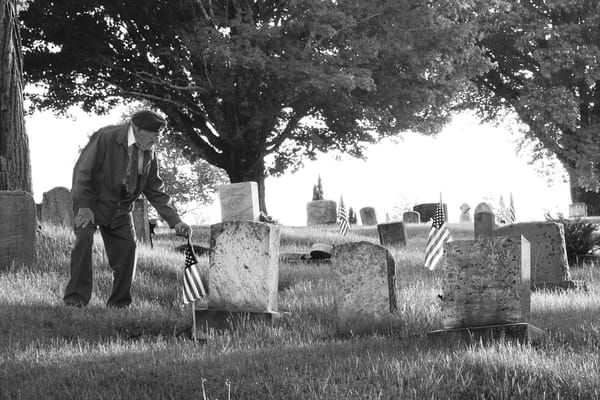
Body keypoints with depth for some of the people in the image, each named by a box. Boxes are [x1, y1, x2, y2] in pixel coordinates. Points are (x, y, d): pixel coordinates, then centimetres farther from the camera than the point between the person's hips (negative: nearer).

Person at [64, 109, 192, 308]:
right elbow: (82, 170, -19)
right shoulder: (106, 137, -18)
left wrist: (174, 221, -5)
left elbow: (156, 191, 5)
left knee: (128, 249, -6)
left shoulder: (149, 154, 0)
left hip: (120, 209, 5)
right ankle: (76, 298, -19)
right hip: (92, 202, -5)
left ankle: (119, 303, 8)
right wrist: (84, 206, -26)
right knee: (84, 239, -25)